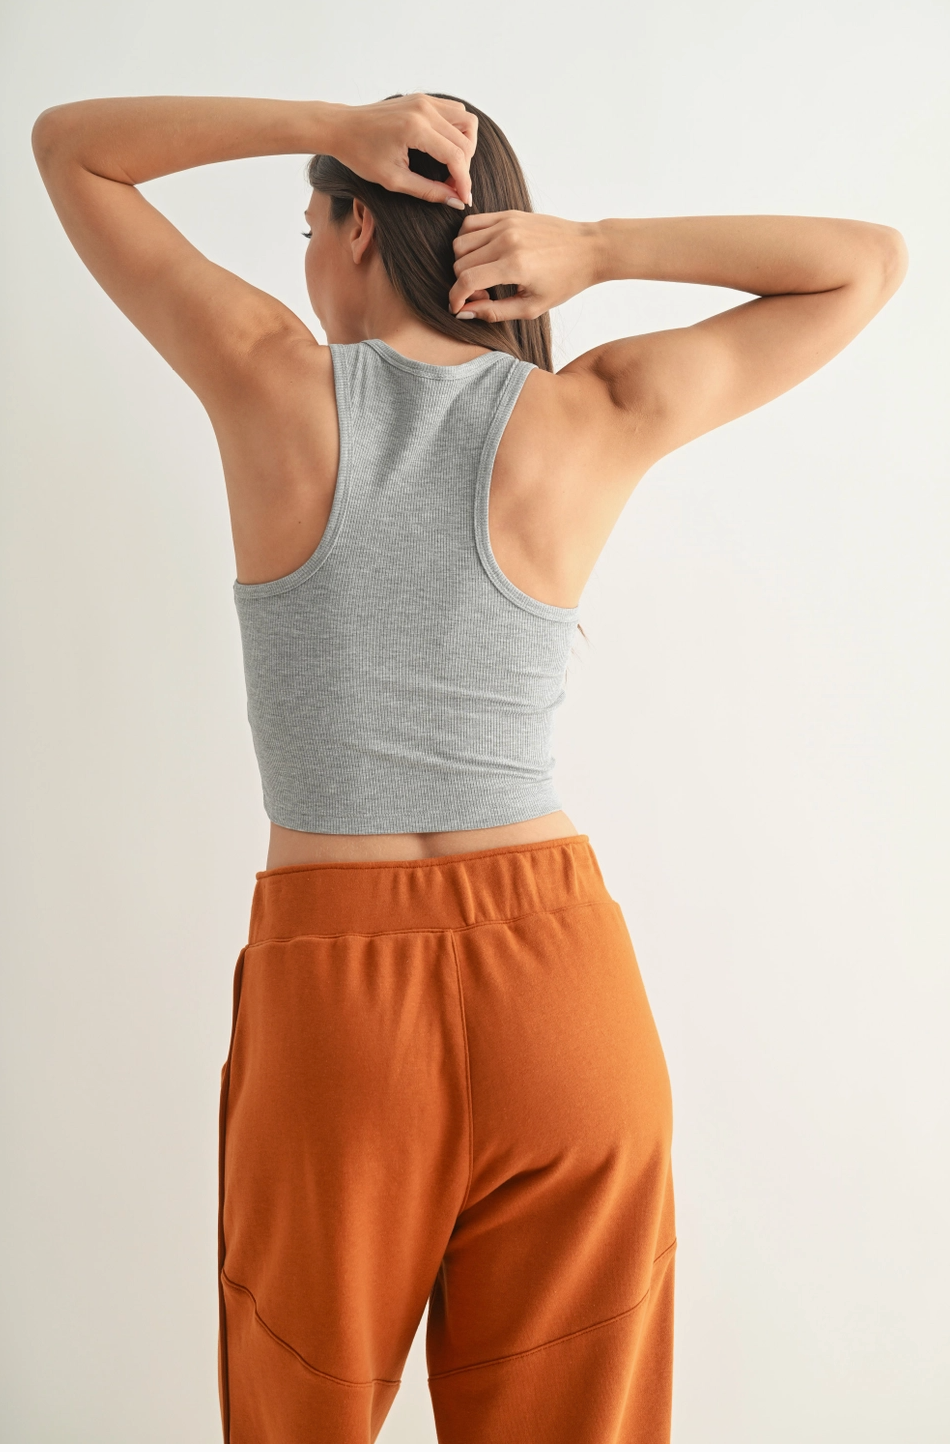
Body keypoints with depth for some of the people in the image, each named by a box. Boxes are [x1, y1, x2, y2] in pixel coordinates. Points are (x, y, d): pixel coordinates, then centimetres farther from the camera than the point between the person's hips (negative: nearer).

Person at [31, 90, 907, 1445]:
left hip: (330, 994, -1)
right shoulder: (587, 422, -2)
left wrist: (335, 124, 2)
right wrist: (599, 247, 0)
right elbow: (872, 260, 11)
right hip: (559, 983, 1)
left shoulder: (274, 381, -3)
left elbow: (68, 143, 13)